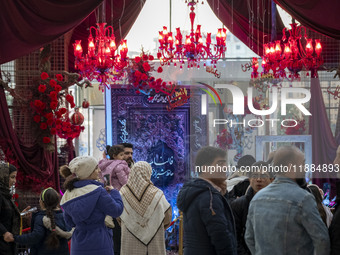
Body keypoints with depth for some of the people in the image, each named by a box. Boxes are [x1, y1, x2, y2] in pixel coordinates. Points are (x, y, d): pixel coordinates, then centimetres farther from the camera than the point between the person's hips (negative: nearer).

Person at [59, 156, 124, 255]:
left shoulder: (69, 194, 4)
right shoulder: (97, 191, -16)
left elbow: (70, 222, 13)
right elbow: (117, 211, -8)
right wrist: (113, 191, 7)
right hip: (99, 245, -6)